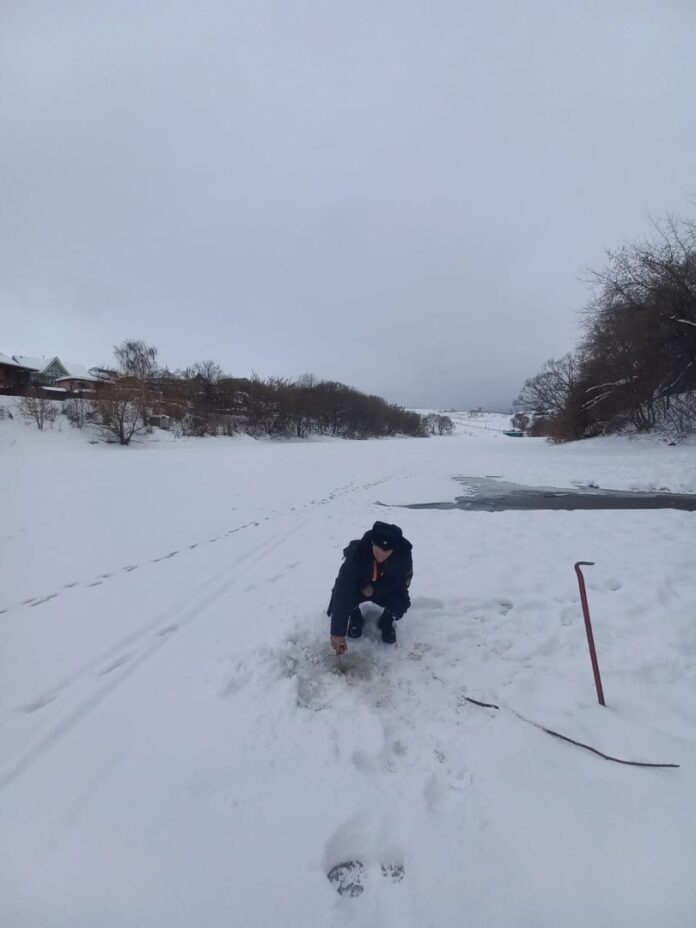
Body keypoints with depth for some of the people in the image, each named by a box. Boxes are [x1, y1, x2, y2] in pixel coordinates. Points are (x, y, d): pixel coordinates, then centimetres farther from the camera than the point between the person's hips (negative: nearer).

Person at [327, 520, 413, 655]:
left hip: (385, 590, 1)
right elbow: (342, 591, -40)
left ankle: (387, 621, 8)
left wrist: (375, 588, -29)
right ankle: (355, 617, 7)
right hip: (359, 588, -1)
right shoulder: (356, 553, -37)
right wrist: (337, 631, -44)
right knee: (340, 597, -29)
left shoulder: (403, 553, -31)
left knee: (401, 603, -28)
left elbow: (404, 581, -13)